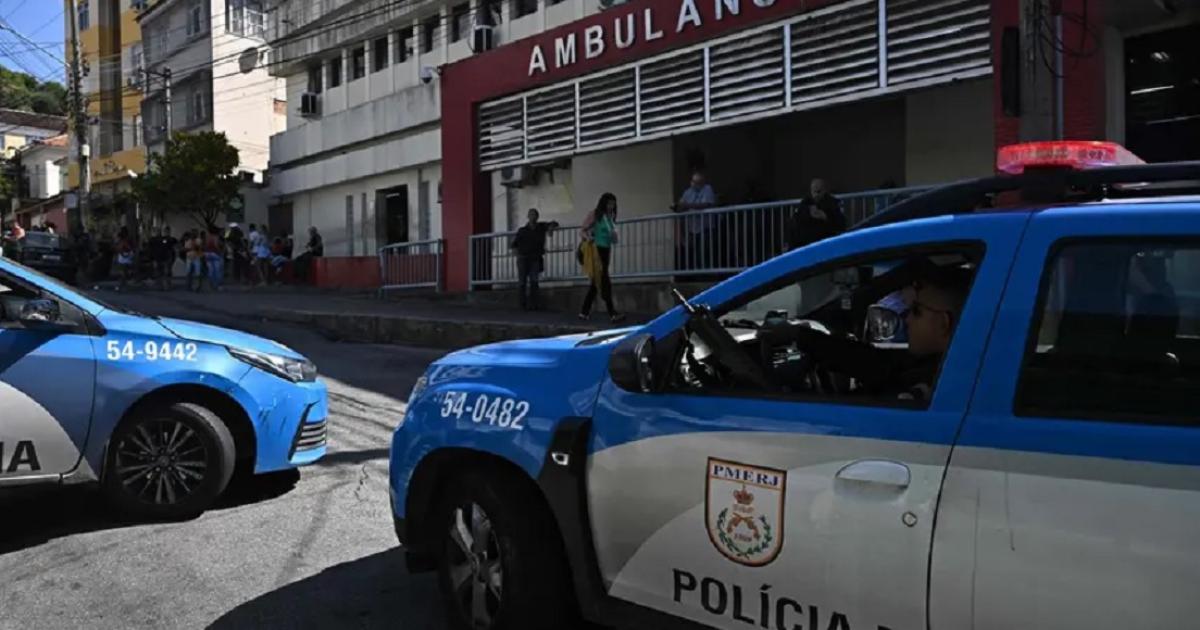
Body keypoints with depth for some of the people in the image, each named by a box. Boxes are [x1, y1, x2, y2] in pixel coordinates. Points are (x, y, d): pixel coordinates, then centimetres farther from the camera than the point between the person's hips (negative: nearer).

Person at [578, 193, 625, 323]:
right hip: (596, 250, -7)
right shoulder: (594, 215, -3)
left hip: (606, 251, 7)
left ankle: (584, 312, 19)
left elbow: (614, 241, 20)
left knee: (596, 282, 11)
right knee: (604, 282, -13)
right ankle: (612, 313, -17)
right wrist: (588, 238, -25)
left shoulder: (610, 217, 15)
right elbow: (583, 231, -5)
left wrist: (614, 236, -3)